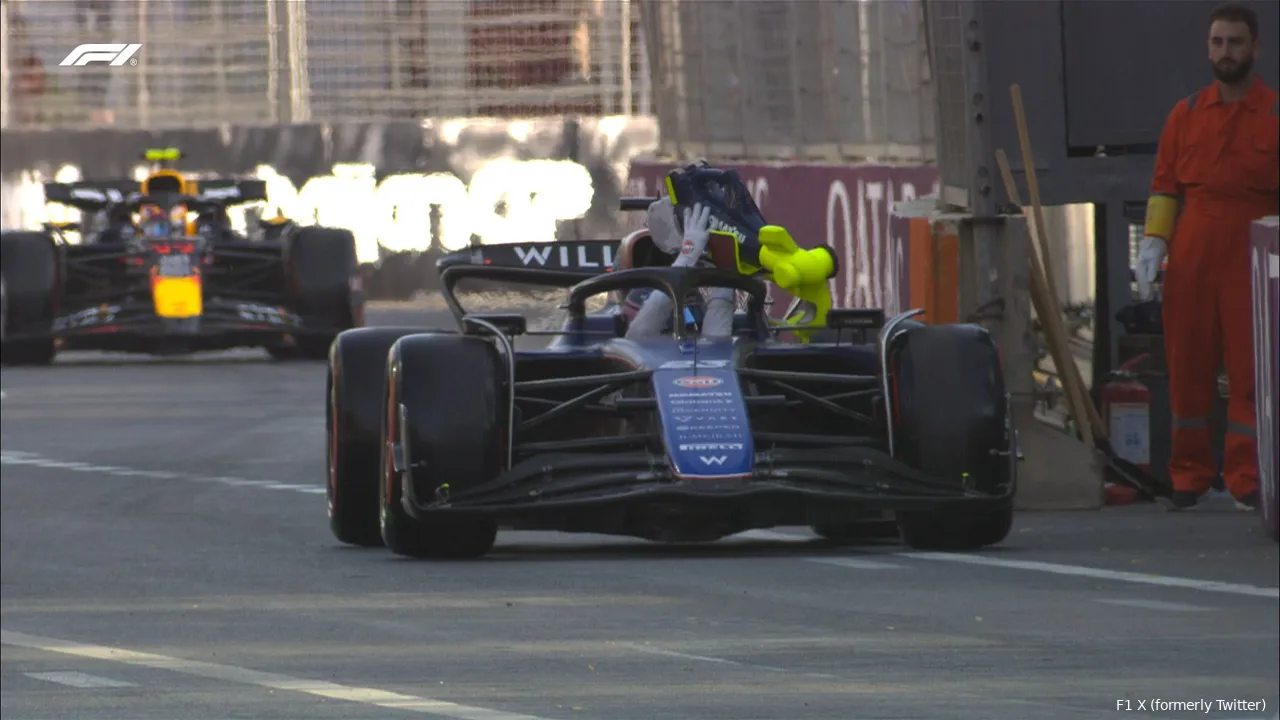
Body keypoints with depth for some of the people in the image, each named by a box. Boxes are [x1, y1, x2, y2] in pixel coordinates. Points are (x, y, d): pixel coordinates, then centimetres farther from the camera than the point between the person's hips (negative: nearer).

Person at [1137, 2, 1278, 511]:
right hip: (1189, 262, 3)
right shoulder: (1186, 115, 12)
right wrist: (1153, 242, -1)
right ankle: (1190, 477, 10)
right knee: (1187, 368, 3)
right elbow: (1165, 184, 12)